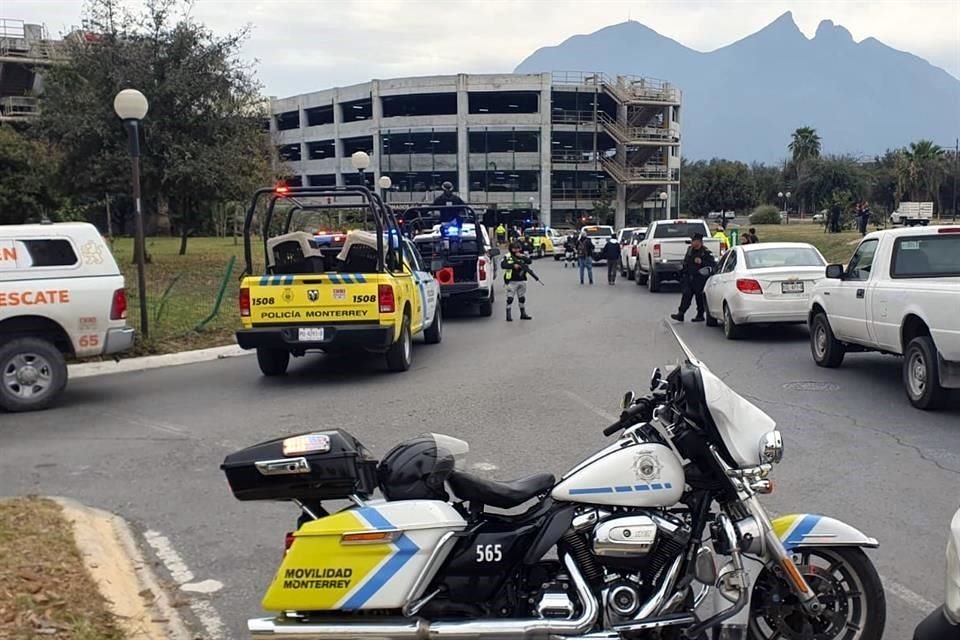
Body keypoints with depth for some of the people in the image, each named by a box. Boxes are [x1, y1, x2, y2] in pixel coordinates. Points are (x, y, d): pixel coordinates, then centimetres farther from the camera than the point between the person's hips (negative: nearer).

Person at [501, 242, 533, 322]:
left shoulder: (523, 256, 8)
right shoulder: (507, 256, -2)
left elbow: (529, 261, -8)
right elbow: (503, 265, -16)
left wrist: (521, 256, -19)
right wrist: (513, 265, -23)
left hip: (522, 280, 4)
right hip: (512, 281, -4)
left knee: (522, 298, 14)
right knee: (510, 298, -6)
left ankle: (523, 314, 25)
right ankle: (508, 315, -2)